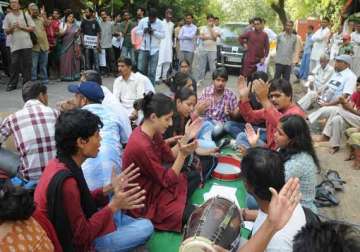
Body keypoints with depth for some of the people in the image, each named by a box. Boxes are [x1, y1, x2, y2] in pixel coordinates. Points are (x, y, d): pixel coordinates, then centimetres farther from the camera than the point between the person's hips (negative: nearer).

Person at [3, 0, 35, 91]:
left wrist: (21, 27, -10)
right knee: (14, 64, 1)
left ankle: (26, 83, 11)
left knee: (27, 64, 1)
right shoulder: (8, 16, 8)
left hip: (26, 44, -1)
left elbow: (32, 28, 2)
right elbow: (6, 32, 7)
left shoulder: (25, 15, 6)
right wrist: (12, 28, -12)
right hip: (14, 45, 1)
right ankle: (12, 84, 8)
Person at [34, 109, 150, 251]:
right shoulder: (65, 180, -29)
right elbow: (81, 236, -23)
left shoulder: (60, 164, -3)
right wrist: (113, 206, -19)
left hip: (69, 234, 8)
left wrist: (109, 188, -1)